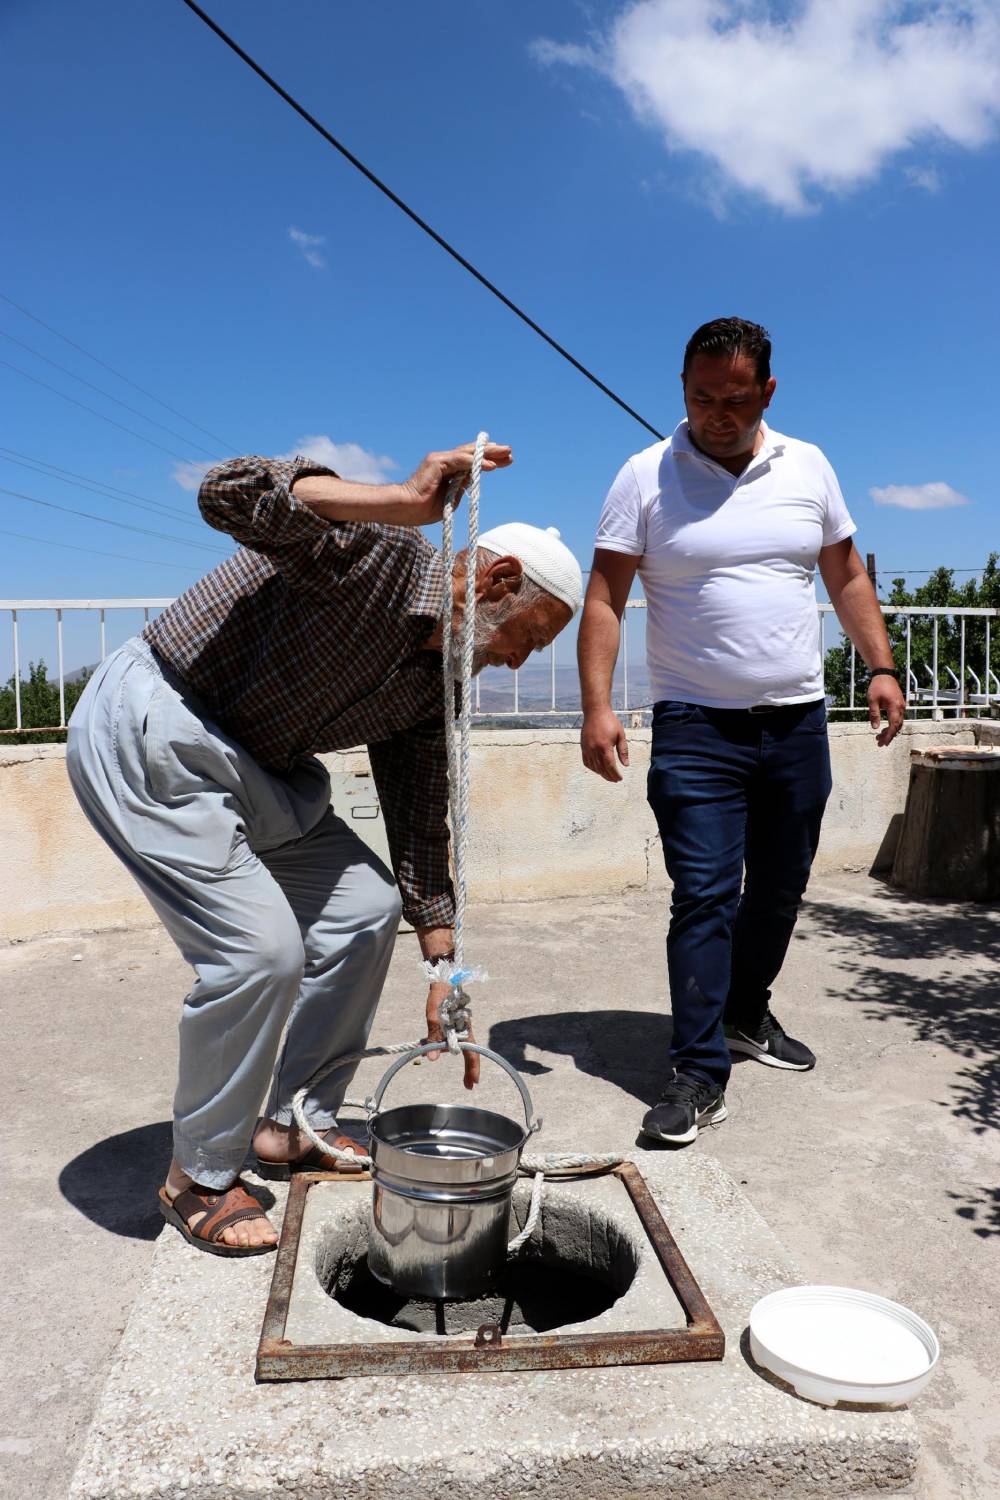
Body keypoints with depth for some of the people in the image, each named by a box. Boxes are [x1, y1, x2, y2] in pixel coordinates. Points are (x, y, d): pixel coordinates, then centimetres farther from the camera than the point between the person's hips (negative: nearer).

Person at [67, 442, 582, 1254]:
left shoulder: (433, 685, 3)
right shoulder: (377, 553, -20)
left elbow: (422, 830, 8)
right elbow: (229, 493, -36)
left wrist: (445, 973, 7)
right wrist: (406, 501, -41)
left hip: (248, 761, 9)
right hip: (150, 732, -9)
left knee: (366, 906, 6)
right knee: (261, 947, -16)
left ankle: (293, 1126, 21)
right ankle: (199, 1179, 7)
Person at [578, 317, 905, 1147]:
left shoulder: (807, 467, 7)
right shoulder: (645, 477, -4)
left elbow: (847, 576, 14)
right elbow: (604, 601, -7)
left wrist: (881, 665, 3)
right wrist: (598, 706, -18)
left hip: (797, 721, 4)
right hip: (697, 727, -4)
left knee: (779, 885, 14)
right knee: (704, 895, -8)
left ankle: (747, 1012, 35)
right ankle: (700, 1073, 0)